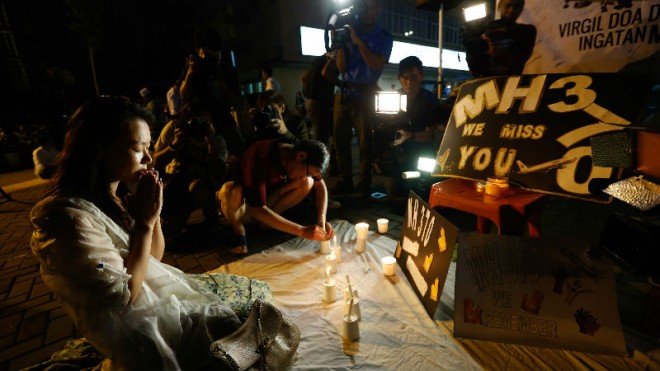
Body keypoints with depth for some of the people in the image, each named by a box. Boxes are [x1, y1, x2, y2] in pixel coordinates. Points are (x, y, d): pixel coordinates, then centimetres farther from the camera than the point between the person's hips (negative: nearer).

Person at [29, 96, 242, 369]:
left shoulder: (120, 192, 0)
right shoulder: (69, 215, -25)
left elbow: (154, 256, 6)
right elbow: (123, 295, -23)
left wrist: (152, 212, -10)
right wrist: (145, 221, -22)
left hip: (161, 288, 7)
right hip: (133, 326, -7)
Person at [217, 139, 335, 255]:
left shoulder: (296, 151, -15)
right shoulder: (259, 157, -34)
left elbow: (320, 185, -6)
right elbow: (258, 209, -37)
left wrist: (321, 221, -20)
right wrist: (302, 231, -39)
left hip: (267, 202, 5)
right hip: (237, 207, -5)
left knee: (308, 183, -17)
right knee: (232, 191, -40)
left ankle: (267, 220, -4)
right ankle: (239, 231, -10)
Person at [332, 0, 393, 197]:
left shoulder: (384, 37, 7)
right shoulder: (348, 32, 13)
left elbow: (376, 65, -9)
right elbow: (341, 68, 6)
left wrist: (359, 42, -14)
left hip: (364, 94, -3)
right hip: (343, 92, 3)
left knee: (365, 141, -5)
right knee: (340, 139, 1)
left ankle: (365, 183, 3)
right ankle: (345, 180, 10)